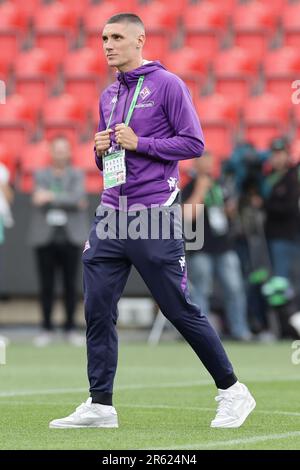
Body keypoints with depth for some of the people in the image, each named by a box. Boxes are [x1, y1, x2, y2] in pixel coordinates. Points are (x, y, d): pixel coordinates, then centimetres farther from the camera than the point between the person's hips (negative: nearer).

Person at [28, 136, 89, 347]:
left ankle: (70, 327, 6)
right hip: (45, 237, 0)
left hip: (70, 237, 0)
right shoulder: (41, 175, 10)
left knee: (70, 284, -1)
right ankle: (47, 328, 6)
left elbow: (78, 196, -9)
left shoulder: (77, 175, 10)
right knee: (46, 285, -1)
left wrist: (52, 197, -19)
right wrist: (70, 202, -11)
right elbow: (40, 201, -5)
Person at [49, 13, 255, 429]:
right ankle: (100, 406, 5)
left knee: (181, 312, -2)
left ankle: (232, 392, 12)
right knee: (97, 310, -1)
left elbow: (194, 143, -9)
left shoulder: (167, 85, -4)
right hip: (111, 216, 7)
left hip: (154, 217, -6)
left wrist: (139, 143, -14)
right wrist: (101, 151, 2)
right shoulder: (108, 96, 16)